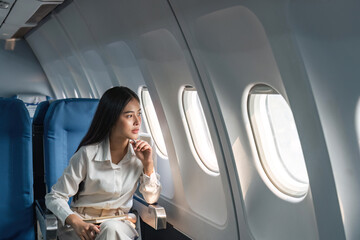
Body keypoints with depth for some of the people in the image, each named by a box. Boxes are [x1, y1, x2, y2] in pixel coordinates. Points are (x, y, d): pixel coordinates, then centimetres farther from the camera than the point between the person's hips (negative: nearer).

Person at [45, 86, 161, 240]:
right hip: (83, 223, -2)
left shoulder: (144, 145, -5)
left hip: (119, 223, 3)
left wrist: (148, 164, -14)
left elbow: (151, 198, 3)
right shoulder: (88, 154, -15)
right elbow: (54, 197, -10)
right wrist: (76, 223, -29)